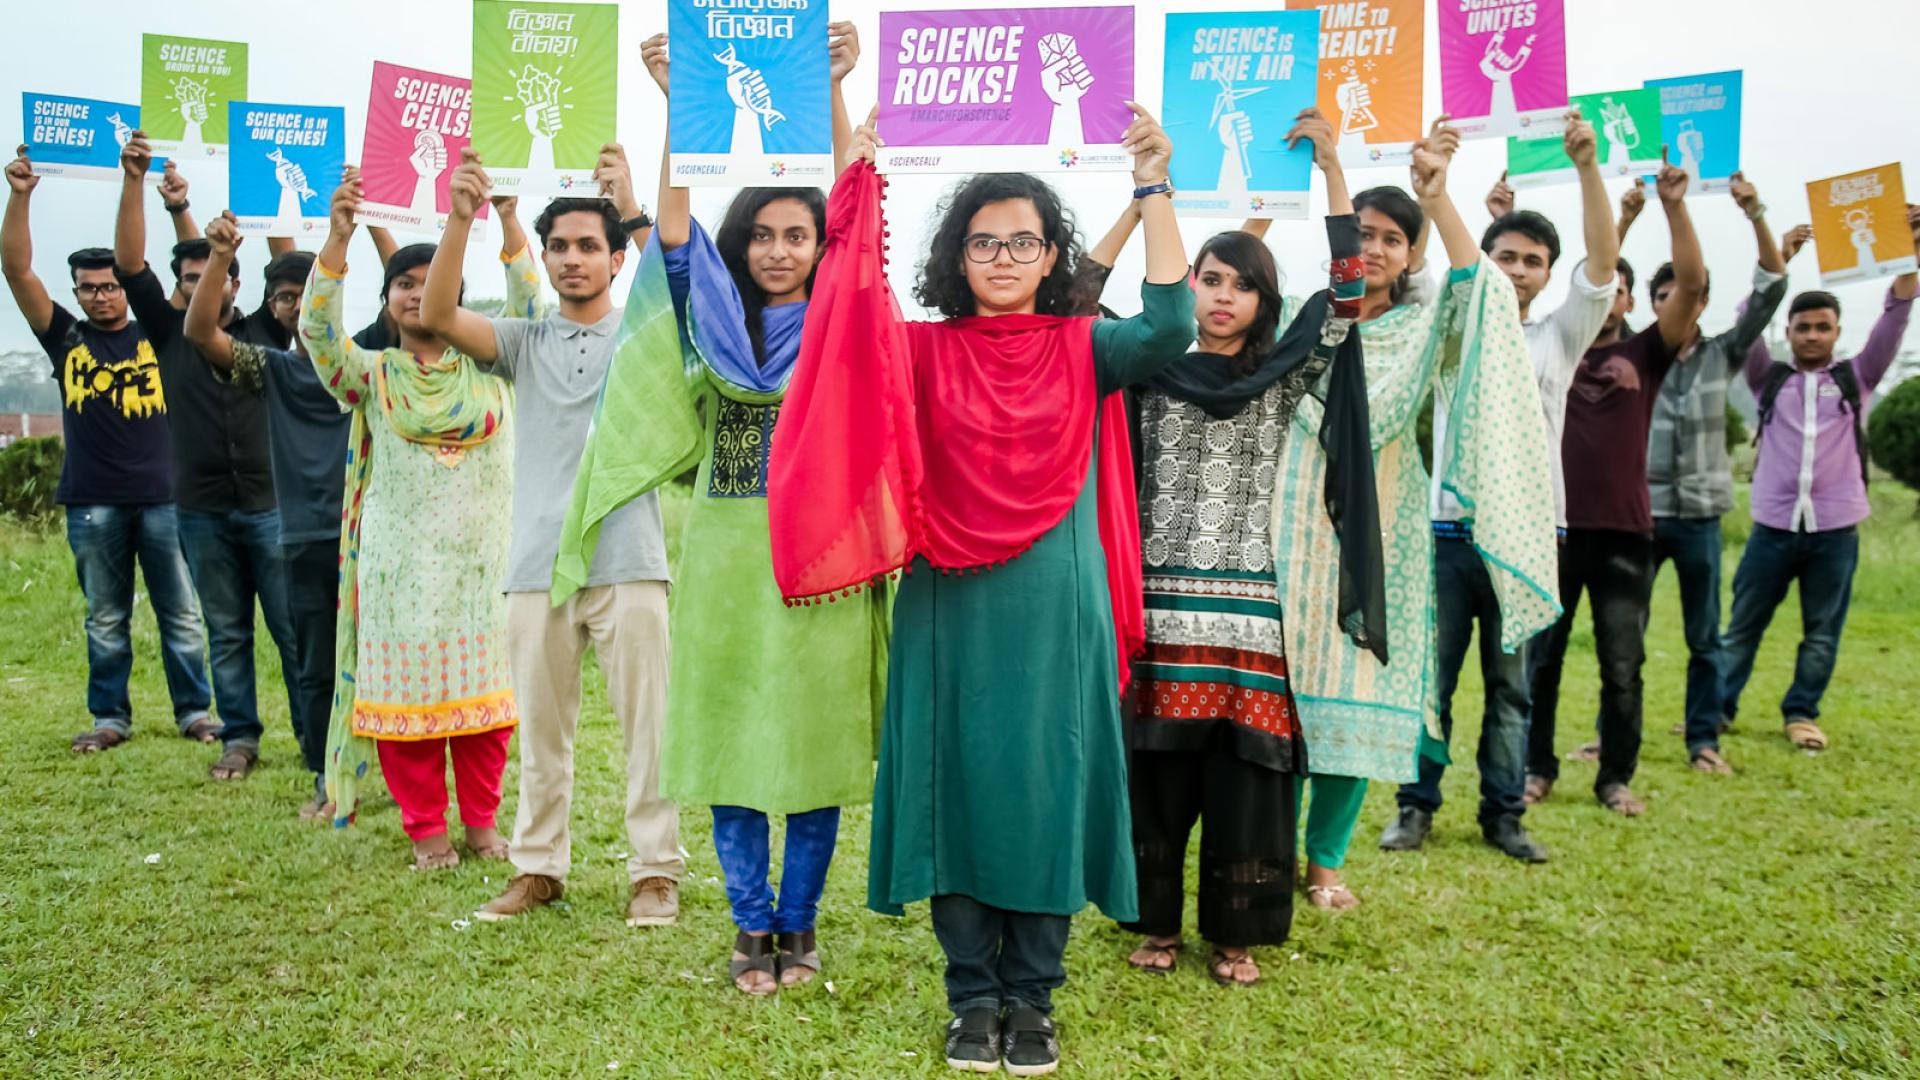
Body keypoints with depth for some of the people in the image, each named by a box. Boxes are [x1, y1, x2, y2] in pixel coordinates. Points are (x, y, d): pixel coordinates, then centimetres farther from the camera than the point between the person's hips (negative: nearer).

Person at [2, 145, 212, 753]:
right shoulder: (66, 340, 8)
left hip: (162, 497, -1)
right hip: (92, 504, 1)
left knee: (181, 613, 4)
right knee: (105, 619, 9)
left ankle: (194, 711, 14)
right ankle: (110, 718, 18)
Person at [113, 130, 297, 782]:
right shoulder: (169, 334, 6)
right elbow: (129, 265, -3)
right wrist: (134, 182, -12)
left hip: (270, 504, -1)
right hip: (202, 511, 2)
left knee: (294, 629, 0)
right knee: (226, 633, 9)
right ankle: (239, 737, 18)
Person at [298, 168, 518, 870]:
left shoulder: (488, 370, 7)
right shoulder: (373, 378, 4)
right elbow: (318, 330, -11)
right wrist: (337, 238, -21)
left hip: (482, 560, 1)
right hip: (401, 565, -1)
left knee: (481, 689, 5)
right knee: (407, 690, 2)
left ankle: (480, 819, 19)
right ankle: (426, 827, 15)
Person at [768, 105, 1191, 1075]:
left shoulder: (1083, 350, 4)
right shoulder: (924, 352, 5)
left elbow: (1168, 327, -13)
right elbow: (850, 318, -10)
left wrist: (1153, 188, -17)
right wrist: (859, 187, -16)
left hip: (1055, 614, 0)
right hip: (949, 614, 0)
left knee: (1045, 789, 5)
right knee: (957, 786, 5)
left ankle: (1032, 995, 19)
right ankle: (973, 995, 19)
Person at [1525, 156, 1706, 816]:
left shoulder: (1645, 354, 6)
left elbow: (1690, 282, -5)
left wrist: (1674, 205, -11)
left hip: (1624, 533, 0)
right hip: (1554, 528, 0)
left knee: (1622, 667, 5)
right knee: (1540, 658, 8)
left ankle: (1616, 778, 19)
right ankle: (1537, 767, 21)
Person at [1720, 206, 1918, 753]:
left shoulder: (1855, 379, 11)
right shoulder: (1769, 379, 10)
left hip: (1835, 529, 1)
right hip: (1774, 525, -1)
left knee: (1823, 632, 7)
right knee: (1743, 625, 4)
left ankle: (1802, 713, 19)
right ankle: (1717, 707, 13)